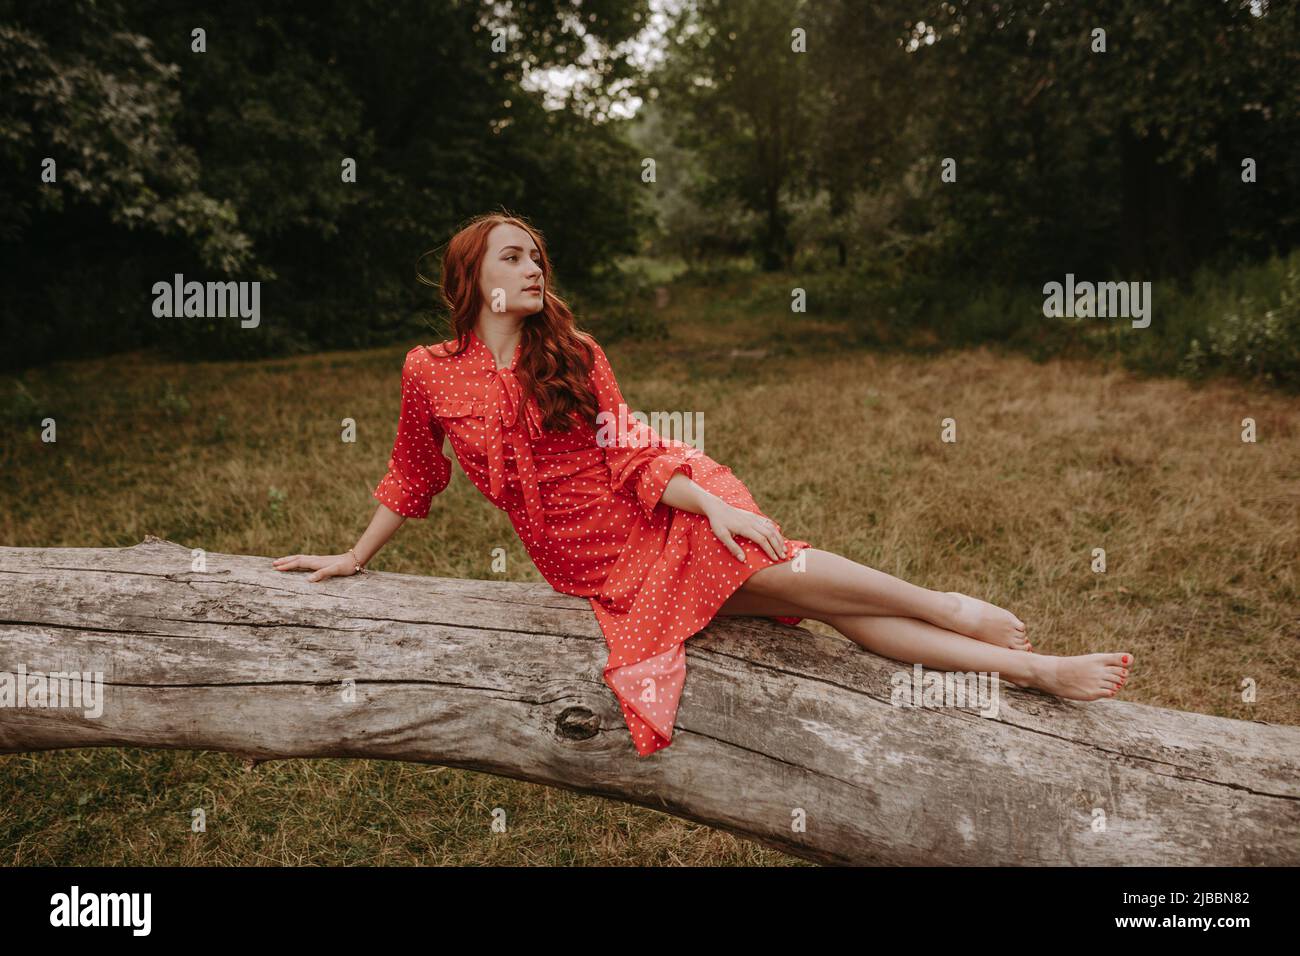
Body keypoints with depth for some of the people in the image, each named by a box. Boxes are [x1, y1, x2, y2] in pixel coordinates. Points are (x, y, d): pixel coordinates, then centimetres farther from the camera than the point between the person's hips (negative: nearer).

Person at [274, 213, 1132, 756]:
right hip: (601, 567, -2)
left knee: (780, 568, -31)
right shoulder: (431, 374, -1)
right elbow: (412, 478, 13)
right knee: (789, 587, -18)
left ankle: (946, 607, -13)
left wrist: (712, 504, -17)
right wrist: (354, 559, 21)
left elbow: (628, 457, -2)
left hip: (667, 514, 2)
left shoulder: (574, 354, 3)